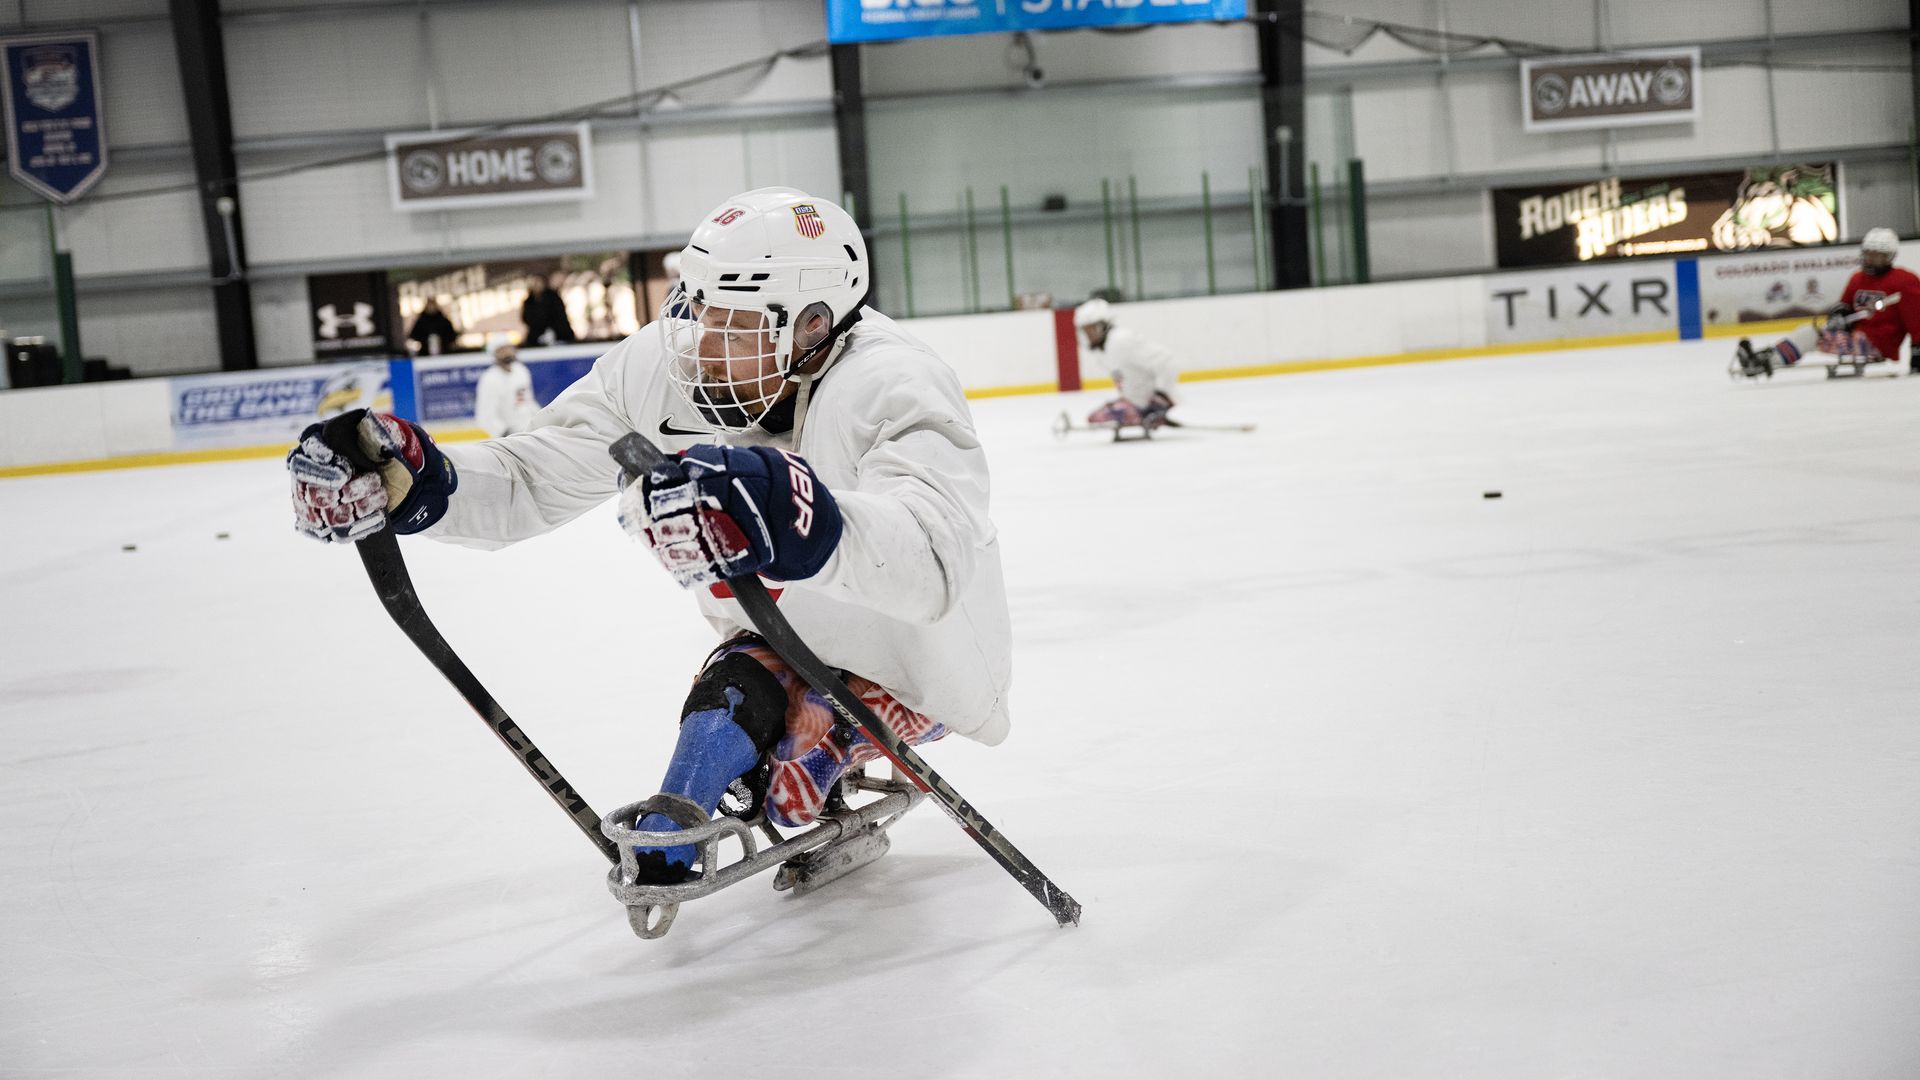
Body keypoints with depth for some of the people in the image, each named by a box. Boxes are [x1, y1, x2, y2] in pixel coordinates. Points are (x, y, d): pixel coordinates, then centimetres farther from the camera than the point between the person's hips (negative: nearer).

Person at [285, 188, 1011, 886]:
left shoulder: (893, 387, -37)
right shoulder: (660, 366, -18)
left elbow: (937, 560, -56)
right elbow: (534, 480, -13)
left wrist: (802, 520, -76)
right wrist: (414, 482, -33)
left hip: (920, 659, -6)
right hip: (787, 635, 6)